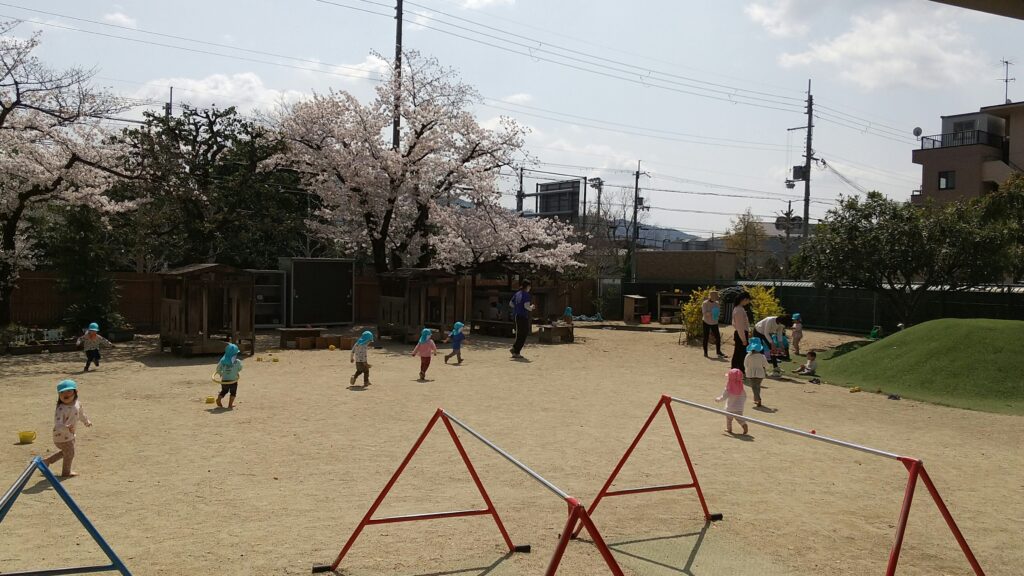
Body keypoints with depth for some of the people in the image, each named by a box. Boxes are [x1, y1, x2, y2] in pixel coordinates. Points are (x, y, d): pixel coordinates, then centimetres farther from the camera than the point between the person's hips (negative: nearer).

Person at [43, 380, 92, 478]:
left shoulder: (77, 404, -5)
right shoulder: (61, 409, -30)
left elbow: (81, 413, 17)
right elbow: (58, 423, -39)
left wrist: (86, 421, 34)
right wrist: (66, 428, -59)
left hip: (70, 434, 9)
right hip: (62, 436, -9)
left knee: (66, 452, 28)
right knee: (69, 453, 5)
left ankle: (48, 460, 43)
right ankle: (66, 472, 26)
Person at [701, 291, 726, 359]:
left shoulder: (716, 303, 6)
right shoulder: (705, 303, -9)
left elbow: (718, 312, 14)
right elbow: (704, 313, -15)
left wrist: (718, 312, -9)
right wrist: (711, 312, -30)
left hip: (714, 323, 4)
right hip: (707, 323, -4)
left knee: (718, 337, -3)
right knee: (706, 337, 2)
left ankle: (718, 352, 6)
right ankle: (705, 352, 13)